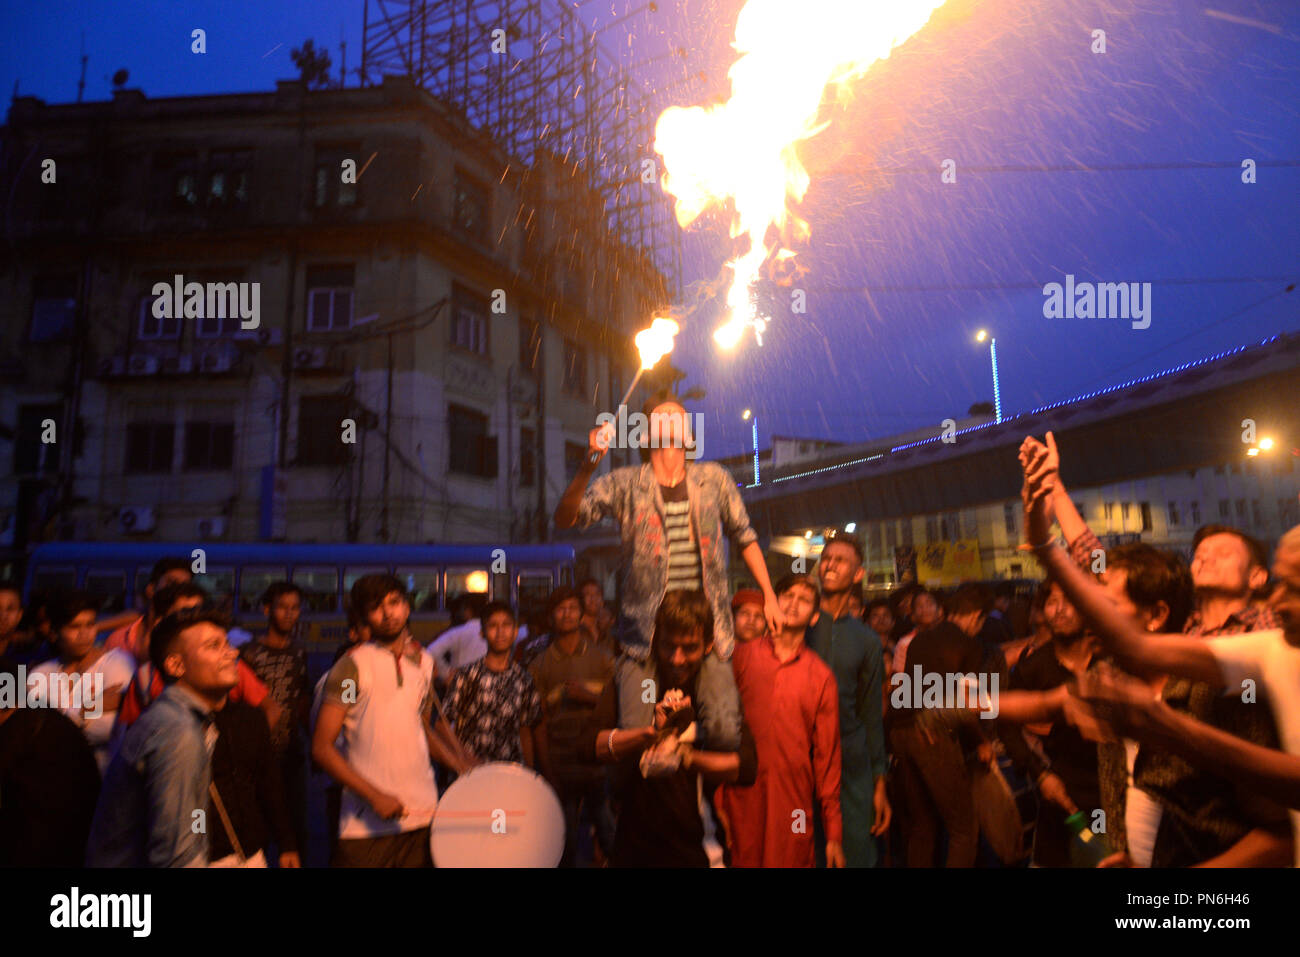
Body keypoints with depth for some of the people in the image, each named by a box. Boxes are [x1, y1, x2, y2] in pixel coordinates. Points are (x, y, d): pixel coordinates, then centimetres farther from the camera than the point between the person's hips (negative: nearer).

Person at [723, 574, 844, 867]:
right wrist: (716, 797, -1)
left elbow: (827, 755, 8)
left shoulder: (822, 676, 7)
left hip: (795, 804, 1)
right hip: (741, 798, 0)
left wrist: (834, 833, 7)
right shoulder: (741, 656, 6)